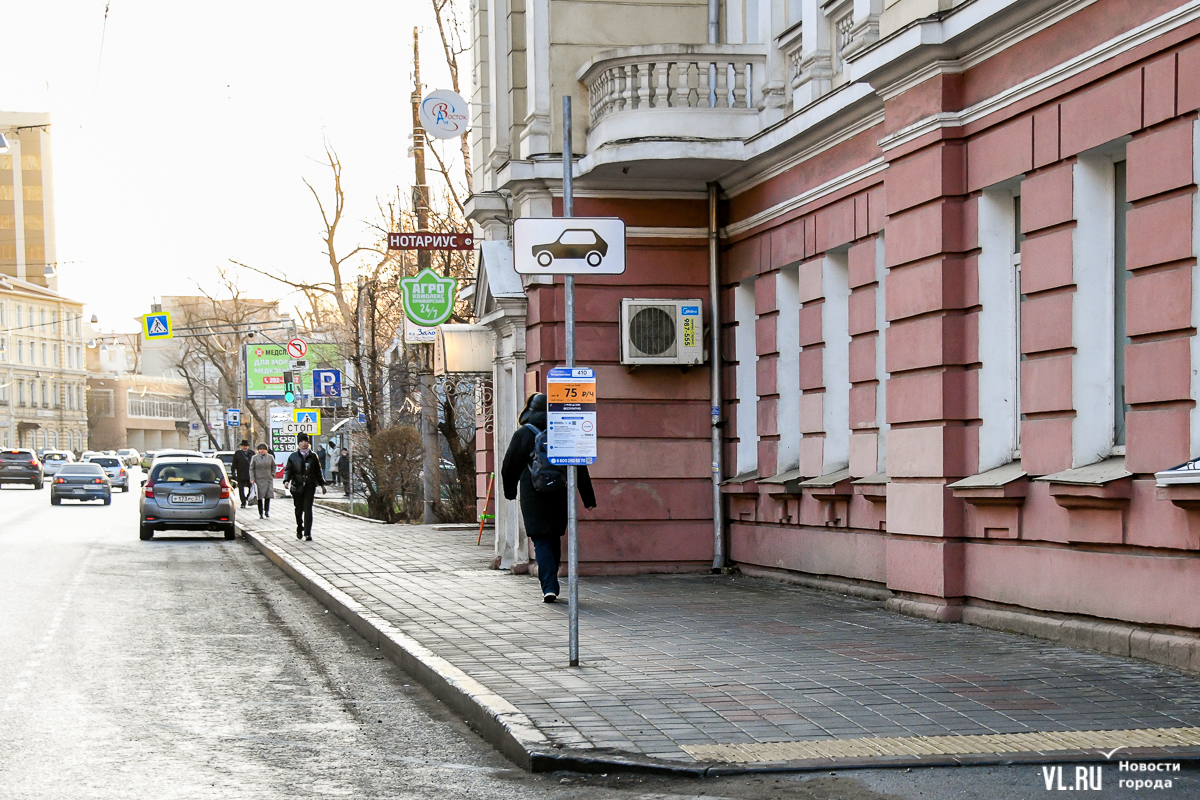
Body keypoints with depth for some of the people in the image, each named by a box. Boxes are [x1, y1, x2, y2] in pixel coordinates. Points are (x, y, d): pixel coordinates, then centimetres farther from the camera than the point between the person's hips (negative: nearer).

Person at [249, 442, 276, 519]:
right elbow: (251, 469, 5)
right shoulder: (254, 458, 4)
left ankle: (267, 511, 9)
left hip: (268, 480, 1)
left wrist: (272, 475, 8)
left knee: (268, 496, -5)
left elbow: (273, 467, 18)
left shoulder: (270, 457, 8)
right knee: (259, 497, 0)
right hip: (259, 480, -1)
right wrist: (252, 479, -4)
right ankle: (260, 513, 8)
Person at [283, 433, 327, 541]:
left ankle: (307, 533, -9)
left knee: (308, 509, -8)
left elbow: (318, 471, 17)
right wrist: (286, 481, -15)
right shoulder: (293, 457, 5)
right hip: (297, 486, 0)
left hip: (310, 487, 0)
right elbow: (288, 470, 2)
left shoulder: (313, 456, 9)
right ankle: (299, 529, 32)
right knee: (299, 510, 10)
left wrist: (322, 484, 21)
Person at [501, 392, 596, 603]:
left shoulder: (524, 434, -3)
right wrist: (588, 498, 7)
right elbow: (581, 469, 5)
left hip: (534, 498, -3)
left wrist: (510, 491, 20)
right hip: (561, 496, 4)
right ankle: (550, 585, 23)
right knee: (554, 539, 17)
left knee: (541, 541, -3)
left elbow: (509, 467, 2)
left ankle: (549, 587, -17)